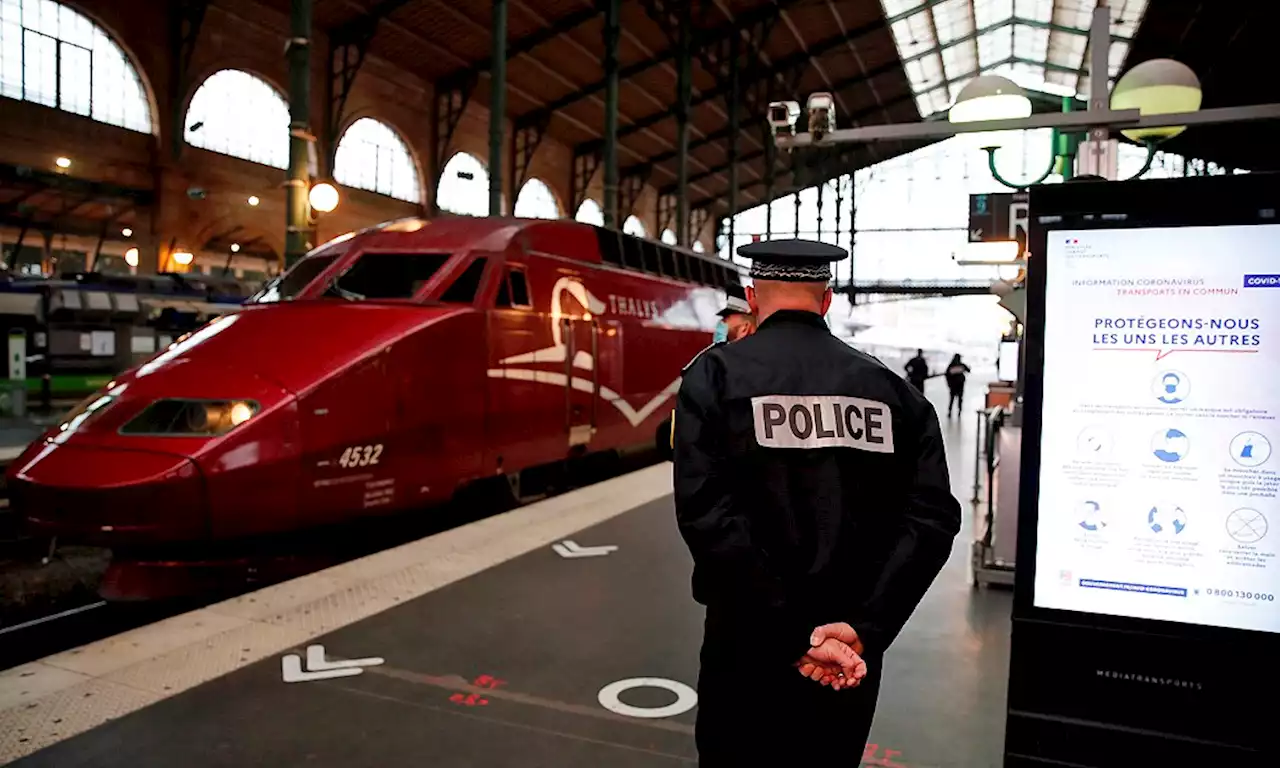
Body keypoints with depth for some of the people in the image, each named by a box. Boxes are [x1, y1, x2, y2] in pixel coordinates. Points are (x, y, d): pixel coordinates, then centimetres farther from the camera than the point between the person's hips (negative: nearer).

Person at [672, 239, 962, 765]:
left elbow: (705, 512, -20)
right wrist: (864, 630, -12)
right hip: (851, 653, 4)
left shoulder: (716, 375, -8)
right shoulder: (889, 387, 2)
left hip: (752, 644, -3)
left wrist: (792, 638, -17)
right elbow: (932, 516, -8)